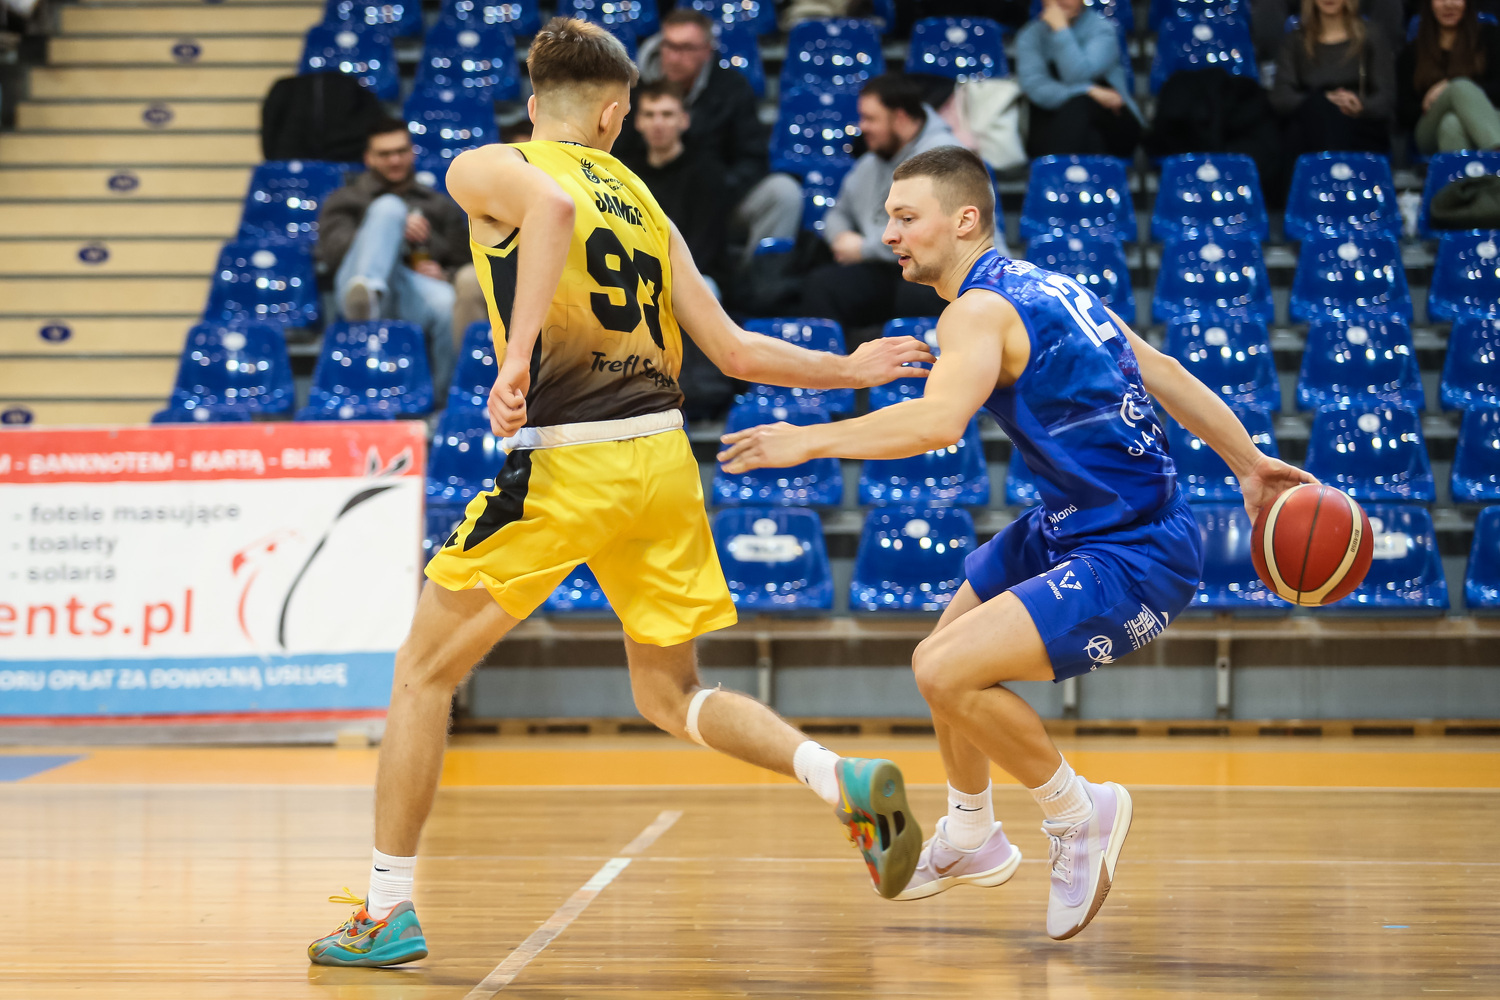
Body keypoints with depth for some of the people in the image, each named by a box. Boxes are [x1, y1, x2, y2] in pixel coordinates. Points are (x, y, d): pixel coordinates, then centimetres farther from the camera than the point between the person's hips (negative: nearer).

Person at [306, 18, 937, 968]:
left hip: (565, 461, -5)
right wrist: (849, 372, 30)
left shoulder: (486, 170, 2)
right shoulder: (638, 197, 17)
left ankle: (389, 911, 9)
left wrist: (517, 358, -27)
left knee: (424, 674, 10)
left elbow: (553, 205, -23)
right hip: (663, 453, 5)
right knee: (672, 694, 19)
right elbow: (735, 351, 14)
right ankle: (848, 781, -4)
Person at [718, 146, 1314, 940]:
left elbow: (938, 421, -37)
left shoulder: (981, 310, -18)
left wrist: (811, 441, -32)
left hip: (1132, 558, -11)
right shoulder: (1042, 288, 11)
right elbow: (1162, 372, 17)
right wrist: (1249, 465, 22)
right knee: (948, 650, 24)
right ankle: (969, 841, 46)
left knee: (945, 671, -23)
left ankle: (1079, 815, -1)